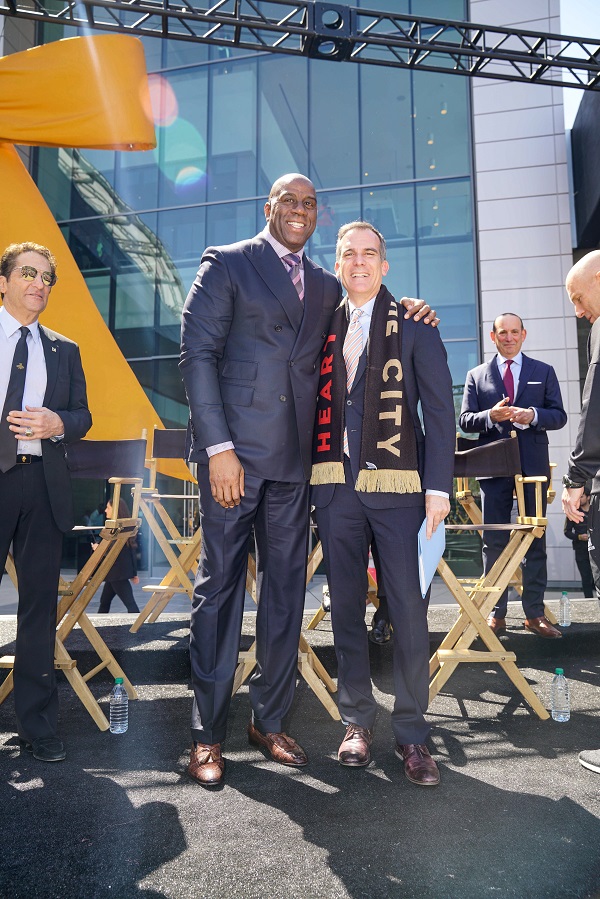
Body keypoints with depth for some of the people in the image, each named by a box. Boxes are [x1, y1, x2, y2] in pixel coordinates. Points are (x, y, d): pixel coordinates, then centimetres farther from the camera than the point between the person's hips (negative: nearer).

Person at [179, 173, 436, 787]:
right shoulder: (226, 263, 5)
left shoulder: (326, 287, 20)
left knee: (286, 591, 8)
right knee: (219, 585, 0)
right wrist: (219, 446, -14)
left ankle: (269, 720, 22)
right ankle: (207, 734, 13)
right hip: (234, 449, -4)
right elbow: (198, 353, -4)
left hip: (294, 458, 5)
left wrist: (405, 313, 7)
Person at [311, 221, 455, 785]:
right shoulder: (323, 326, 14)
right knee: (346, 607, 9)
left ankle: (411, 732, 15)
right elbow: (314, 402, 11)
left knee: (409, 610, -1)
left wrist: (438, 487, -8)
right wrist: (313, 477, 1)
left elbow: (438, 408, 1)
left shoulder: (414, 324, 6)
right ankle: (357, 721, 24)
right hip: (335, 485, 3)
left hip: (397, 484, -2)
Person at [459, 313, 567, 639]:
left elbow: (558, 416, 5)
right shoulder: (476, 375, 11)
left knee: (535, 540, 4)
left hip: (533, 465, 0)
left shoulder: (544, 372, 11)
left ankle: (535, 613, 13)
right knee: (494, 542, 3)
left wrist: (533, 415, -15)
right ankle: (496, 613, 10)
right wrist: (491, 416, -15)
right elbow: (465, 420, 4)